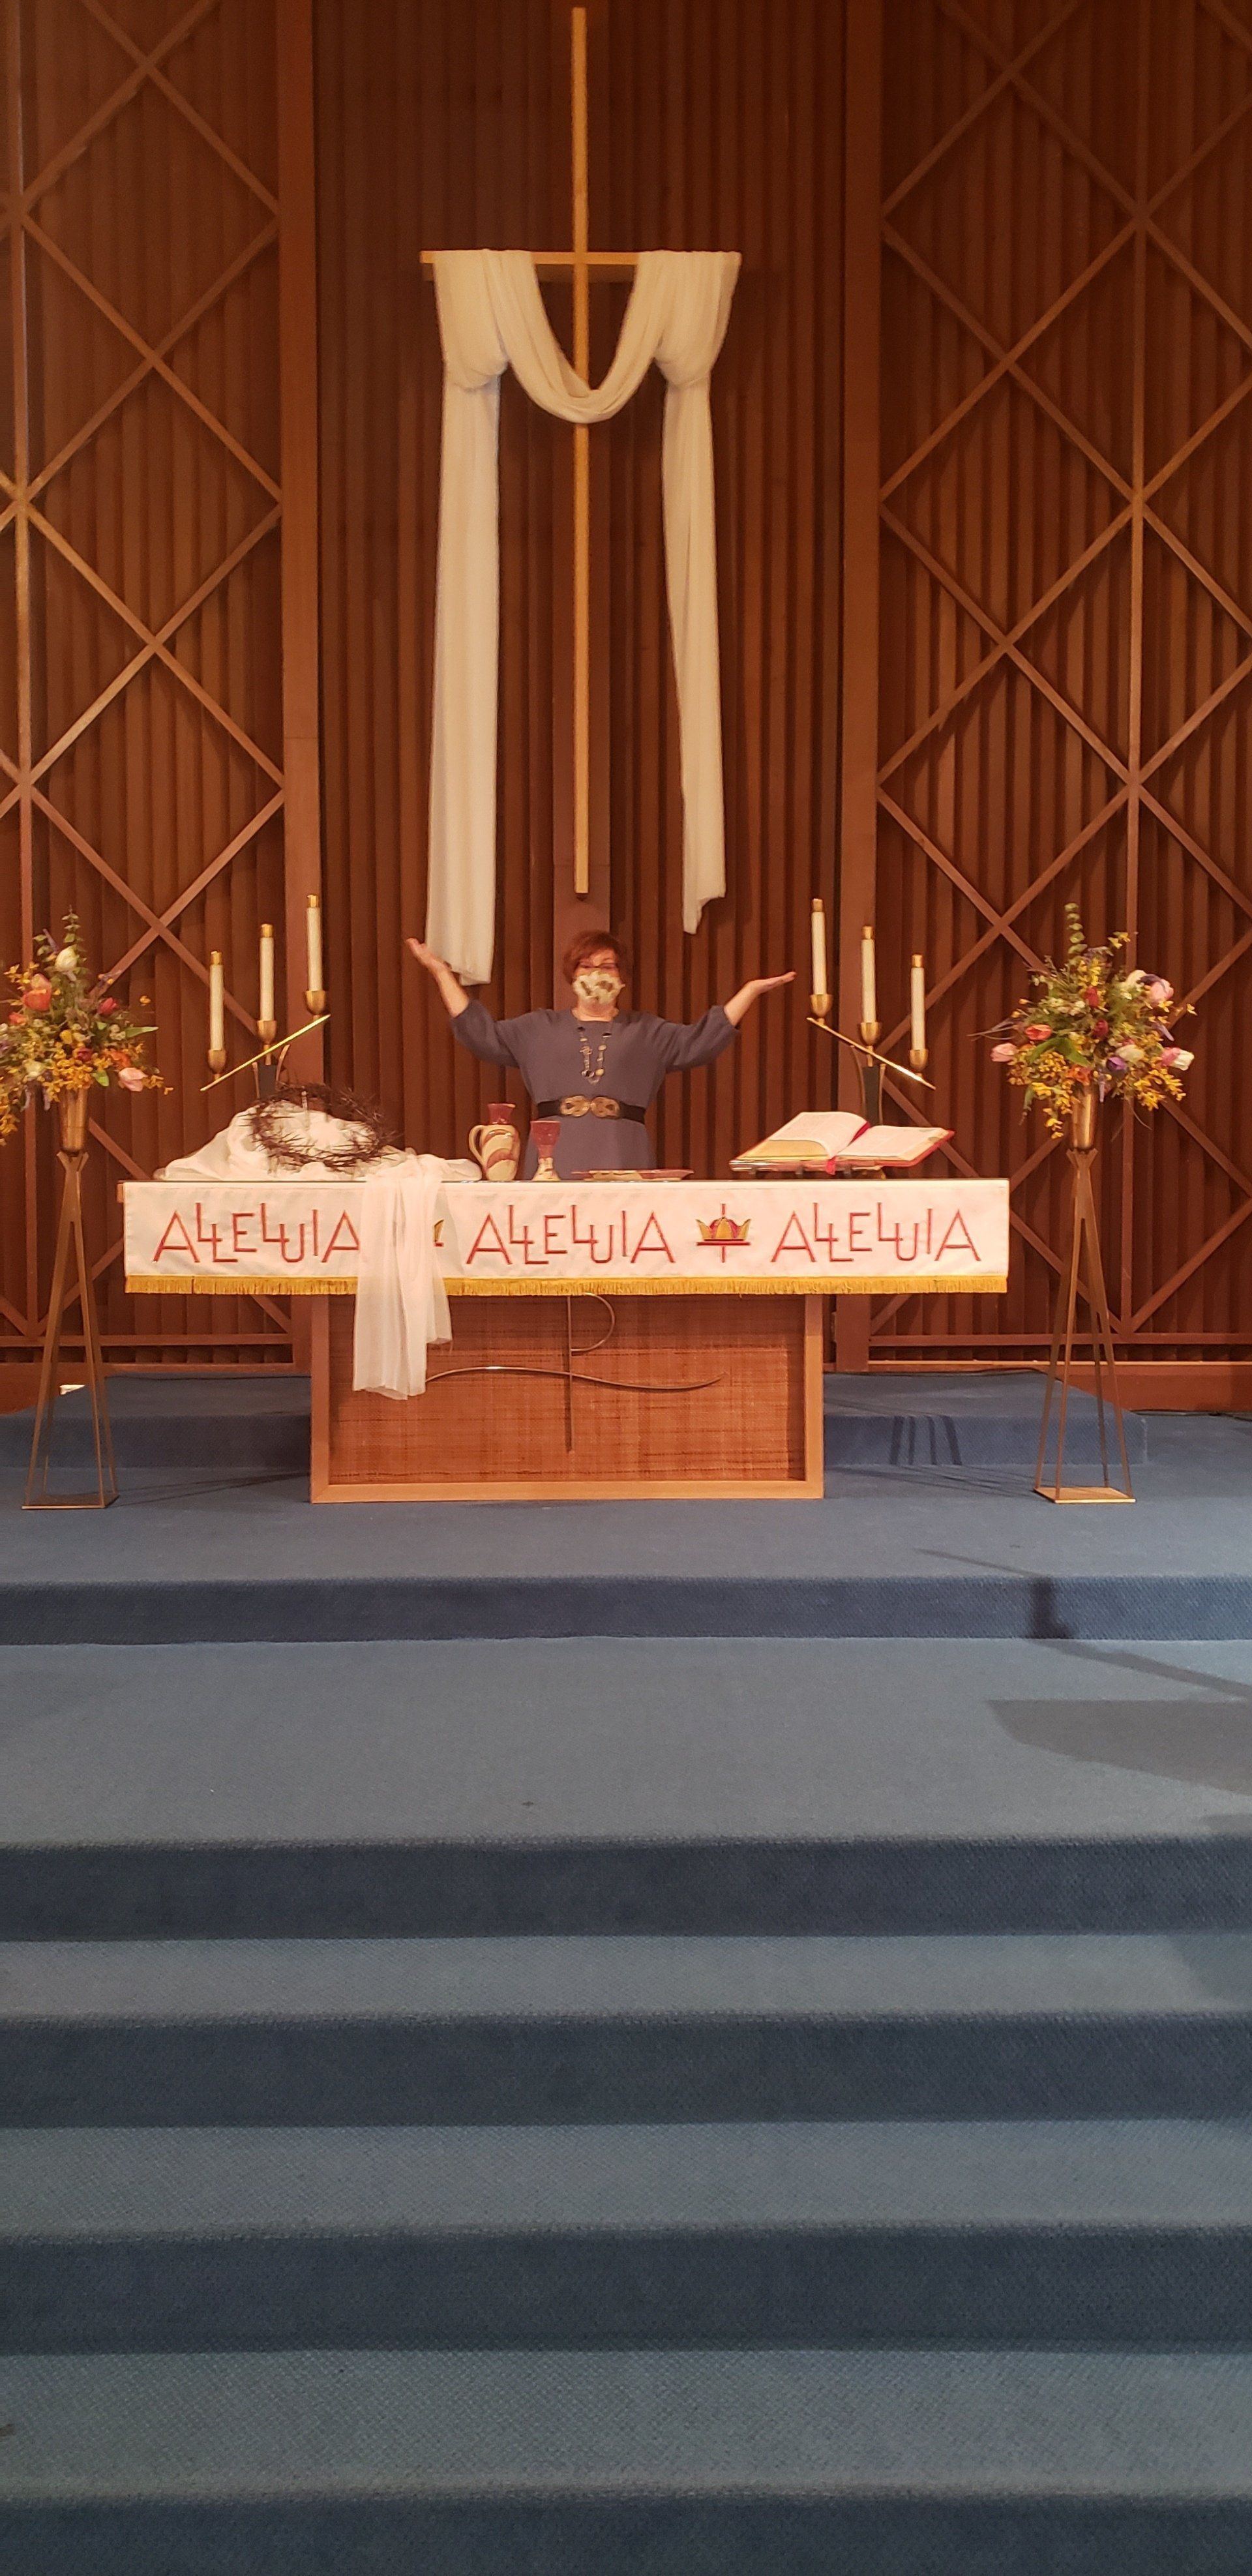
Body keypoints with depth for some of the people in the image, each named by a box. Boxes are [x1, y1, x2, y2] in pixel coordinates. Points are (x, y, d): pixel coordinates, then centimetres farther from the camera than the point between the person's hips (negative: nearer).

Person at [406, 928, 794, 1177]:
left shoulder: (647, 1031, 19)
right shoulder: (539, 1028, 20)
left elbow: (700, 1041, 9)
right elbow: (480, 1034, 15)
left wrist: (751, 990, 5)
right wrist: (442, 974, 13)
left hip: (622, 1160, 0)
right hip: (555, 1160, 0)